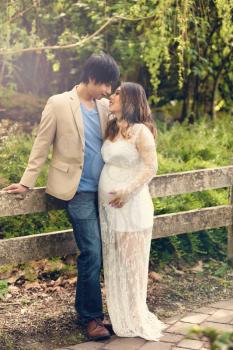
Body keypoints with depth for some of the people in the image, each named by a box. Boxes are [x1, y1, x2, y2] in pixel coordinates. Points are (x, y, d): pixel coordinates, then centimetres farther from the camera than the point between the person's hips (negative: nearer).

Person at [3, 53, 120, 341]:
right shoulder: (59, 104, -6)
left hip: (103, 190, 5)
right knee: (92, 254, -5)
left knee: (96, 252, 8)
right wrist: (27, 183, -3)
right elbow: (41, 146, -2)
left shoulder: (105, 106, 9)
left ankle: (85, 307, 24)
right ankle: (91, 316, 9)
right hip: (78, 190, -5)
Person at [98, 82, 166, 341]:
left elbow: (151, 167, -14)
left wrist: (128, 192, -21)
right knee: (113, 261, 12)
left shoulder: (140, 131, -12)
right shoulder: (112, 129, 10)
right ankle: (119, 315, 24)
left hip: (131, 205, -7)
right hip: (108, 204, 7)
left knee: (131, 260, 3)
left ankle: (134, 318, 16)